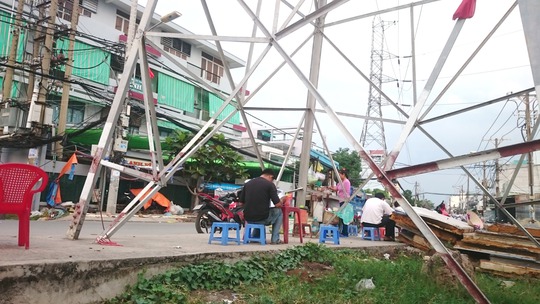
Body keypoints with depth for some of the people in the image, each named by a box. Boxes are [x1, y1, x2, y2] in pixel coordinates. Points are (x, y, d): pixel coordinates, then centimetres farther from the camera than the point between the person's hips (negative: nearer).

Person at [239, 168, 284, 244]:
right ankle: (275, 239, 17)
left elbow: (241, 202, 11)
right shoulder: (270, 185, -7)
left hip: (248, 219, 5)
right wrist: (282, 200, 13)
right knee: (279, 212, 24)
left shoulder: (247, 183, 7)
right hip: (262, 219, -5)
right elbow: (278, 204, -9)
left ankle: (255, 236, 27)